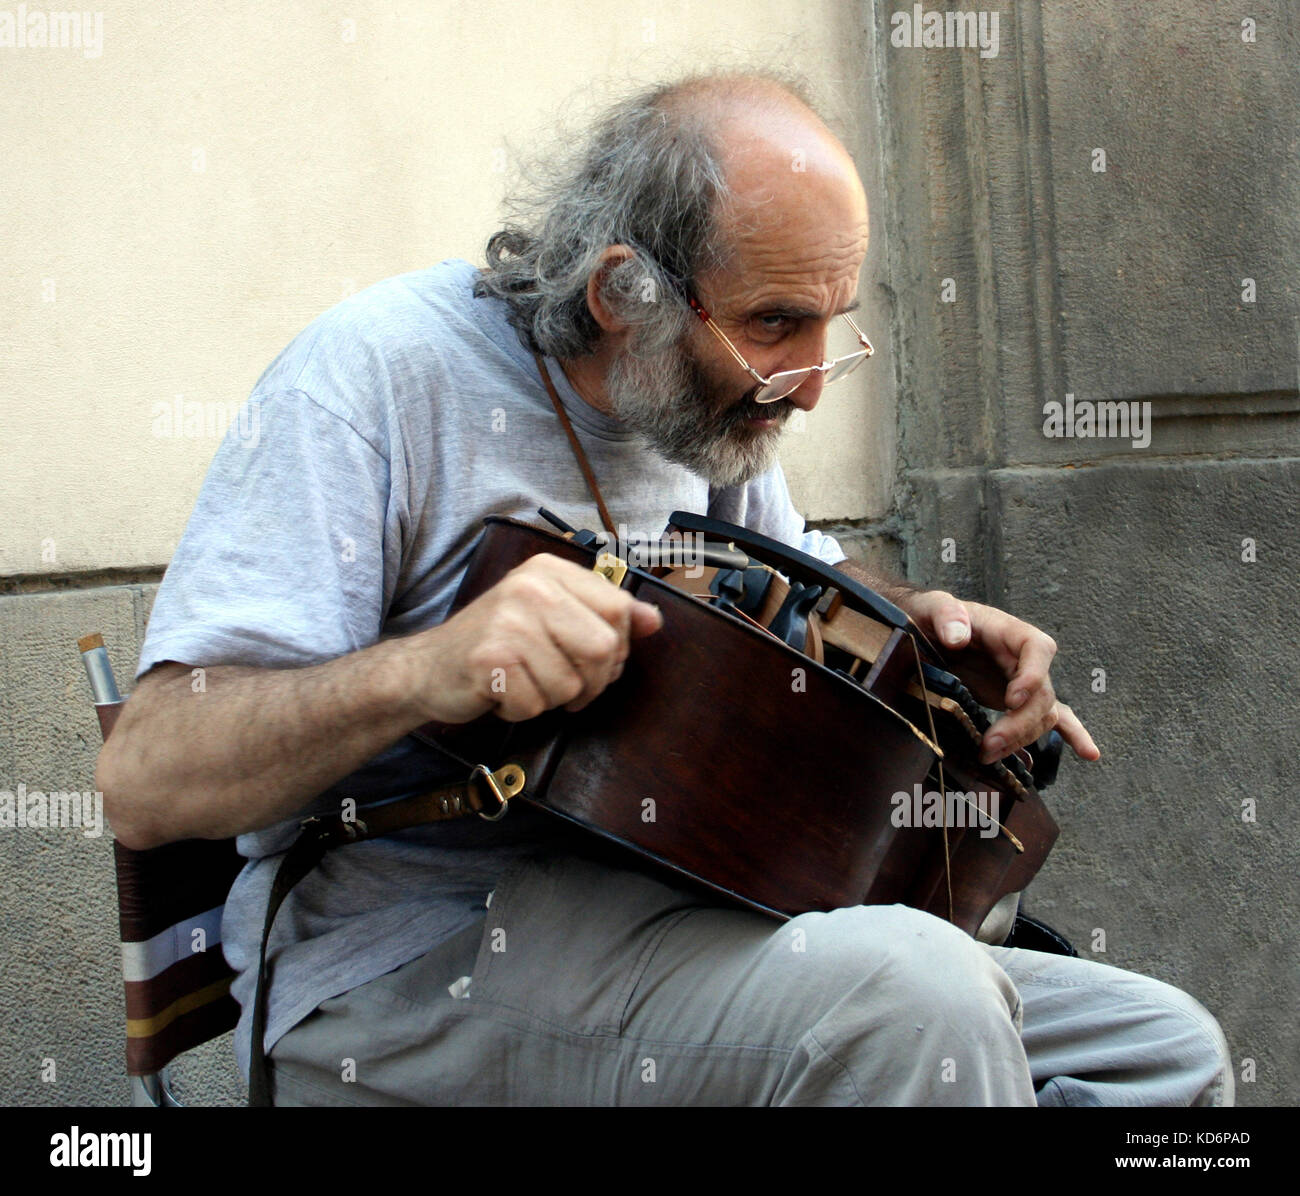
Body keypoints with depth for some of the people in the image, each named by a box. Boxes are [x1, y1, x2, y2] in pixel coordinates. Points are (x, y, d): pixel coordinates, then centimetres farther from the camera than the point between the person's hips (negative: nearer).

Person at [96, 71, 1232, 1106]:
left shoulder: (709, 387, 8)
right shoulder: (378, 371, -14)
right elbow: (144, 779, -19)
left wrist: (922, 619, 5)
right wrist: (425, 668, -37)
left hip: (673, 914, 7)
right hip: (412, 963, -7)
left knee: (1170, 1050, 0)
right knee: (911, 998, -33)